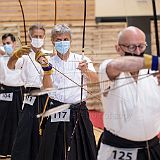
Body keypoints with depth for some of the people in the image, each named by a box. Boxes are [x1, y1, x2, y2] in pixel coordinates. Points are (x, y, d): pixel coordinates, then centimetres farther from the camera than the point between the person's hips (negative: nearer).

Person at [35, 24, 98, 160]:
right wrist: (46, 69, -22)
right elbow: (48, 88, -7)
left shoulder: (81, 60, 1)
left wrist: (85, 70, -36)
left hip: (79, 113, 0)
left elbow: (95, 79, -16)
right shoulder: (50, 62, 4)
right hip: (56, 113, 1)